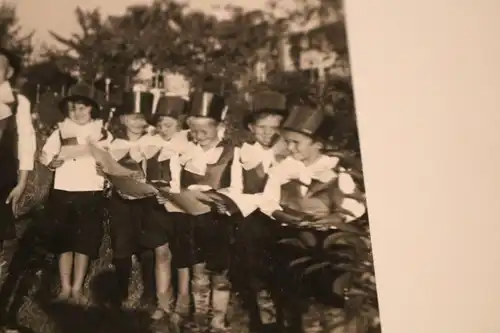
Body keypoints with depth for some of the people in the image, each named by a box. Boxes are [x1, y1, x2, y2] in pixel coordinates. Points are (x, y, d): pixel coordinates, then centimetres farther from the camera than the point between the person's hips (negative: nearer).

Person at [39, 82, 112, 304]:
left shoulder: (102, 133, 6)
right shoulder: (60, 132, 7)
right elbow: (47, 159, 1)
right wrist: (53, 162, -20)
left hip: (91, 193, -1)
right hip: (63, 192, 1)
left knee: (84, 242, 1)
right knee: (64, 241, 4)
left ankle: (77, 289, 8)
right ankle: (65, 288, 11)